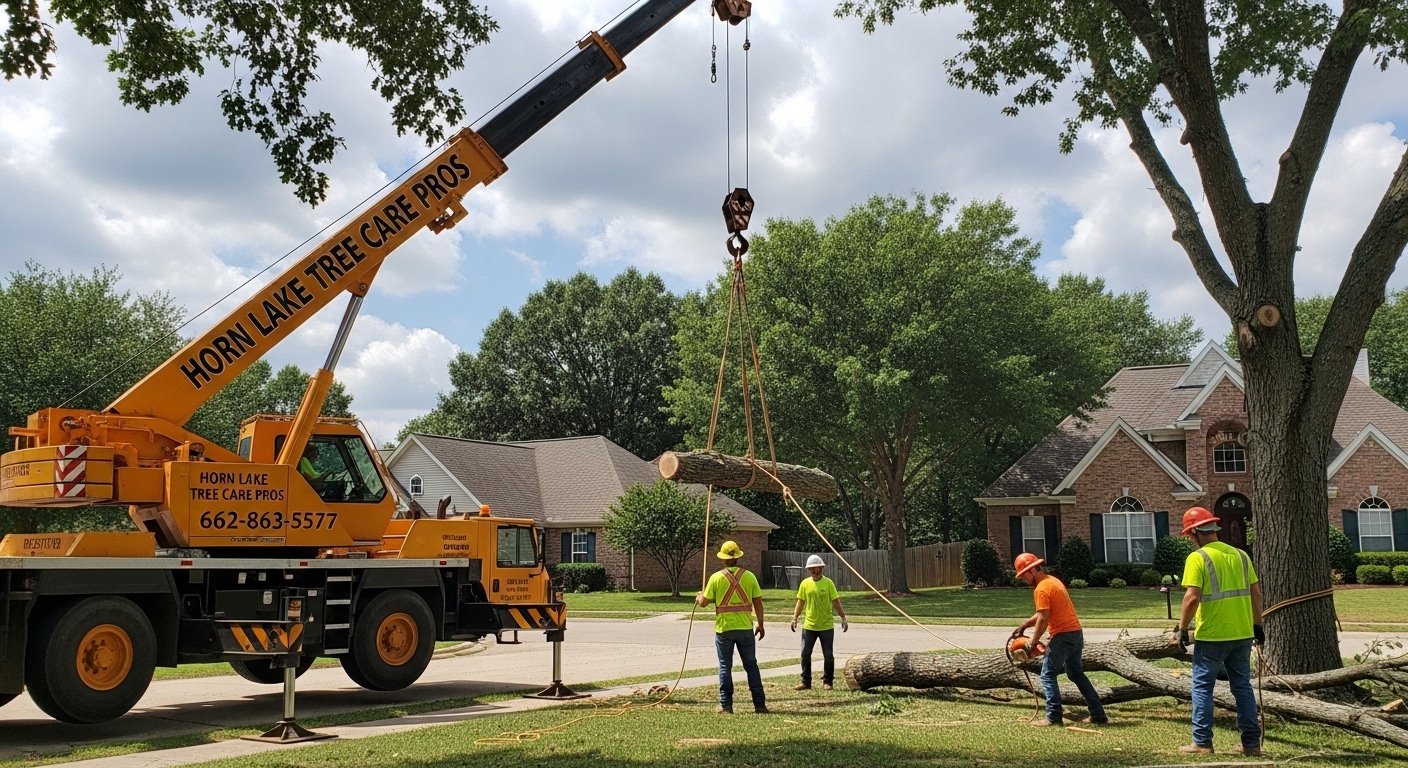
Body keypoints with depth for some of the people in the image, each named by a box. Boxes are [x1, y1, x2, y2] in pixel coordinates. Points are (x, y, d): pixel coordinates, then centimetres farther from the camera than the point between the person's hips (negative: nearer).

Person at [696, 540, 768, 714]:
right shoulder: (749, 576, 0)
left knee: (725, 667, 7)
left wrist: (699, 597, 24)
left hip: (724, 628, -1)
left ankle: (726, 705, 7)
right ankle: (760, 704, 7)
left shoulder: (716, 577, -5)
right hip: (745, 628, 2)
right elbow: (758, 603, 2)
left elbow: (704, 602, 0)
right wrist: (761, 625, 12)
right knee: (751, 665, 9)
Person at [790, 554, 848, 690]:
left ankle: (827, 681, 17)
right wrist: (794, 618, -1)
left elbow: (836, 602, -5)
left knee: (828, 655, 4)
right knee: (805, 654, 3)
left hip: (826, 626, -2)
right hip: (809, 626, 2)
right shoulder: (805, 583, 1)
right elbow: (800, 602, 6)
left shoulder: (828, 583, -6)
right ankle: (805, 681, 14)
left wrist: (843, 618, -10)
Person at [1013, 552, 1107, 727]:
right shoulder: (1053, 581, 16)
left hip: (1063, 636, -10)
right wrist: (1023, 626, 19)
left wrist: (1033, 643, -10)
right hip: (1076, 633, 10)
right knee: (1077, 674, 18)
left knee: (1048, 675, -3)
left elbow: (1043, 619, -19)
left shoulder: (1041, 589, -15)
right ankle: (1098, 714, 18)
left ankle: (1054, 717, -6)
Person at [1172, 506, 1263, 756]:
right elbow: (1255, 592, 10)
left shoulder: (1197, 558, -11)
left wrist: (1182, 628, -8)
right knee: (1242, 686, 13)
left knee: (1202, 687, 5)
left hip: (1211, 635, -6)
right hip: (1242, 633, 6)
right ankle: (1252, 743, 15)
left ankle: (1202, 742, 4)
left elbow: (1192, 597, -18)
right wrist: (1257, 625, 17)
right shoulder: (1239, 554, 8)